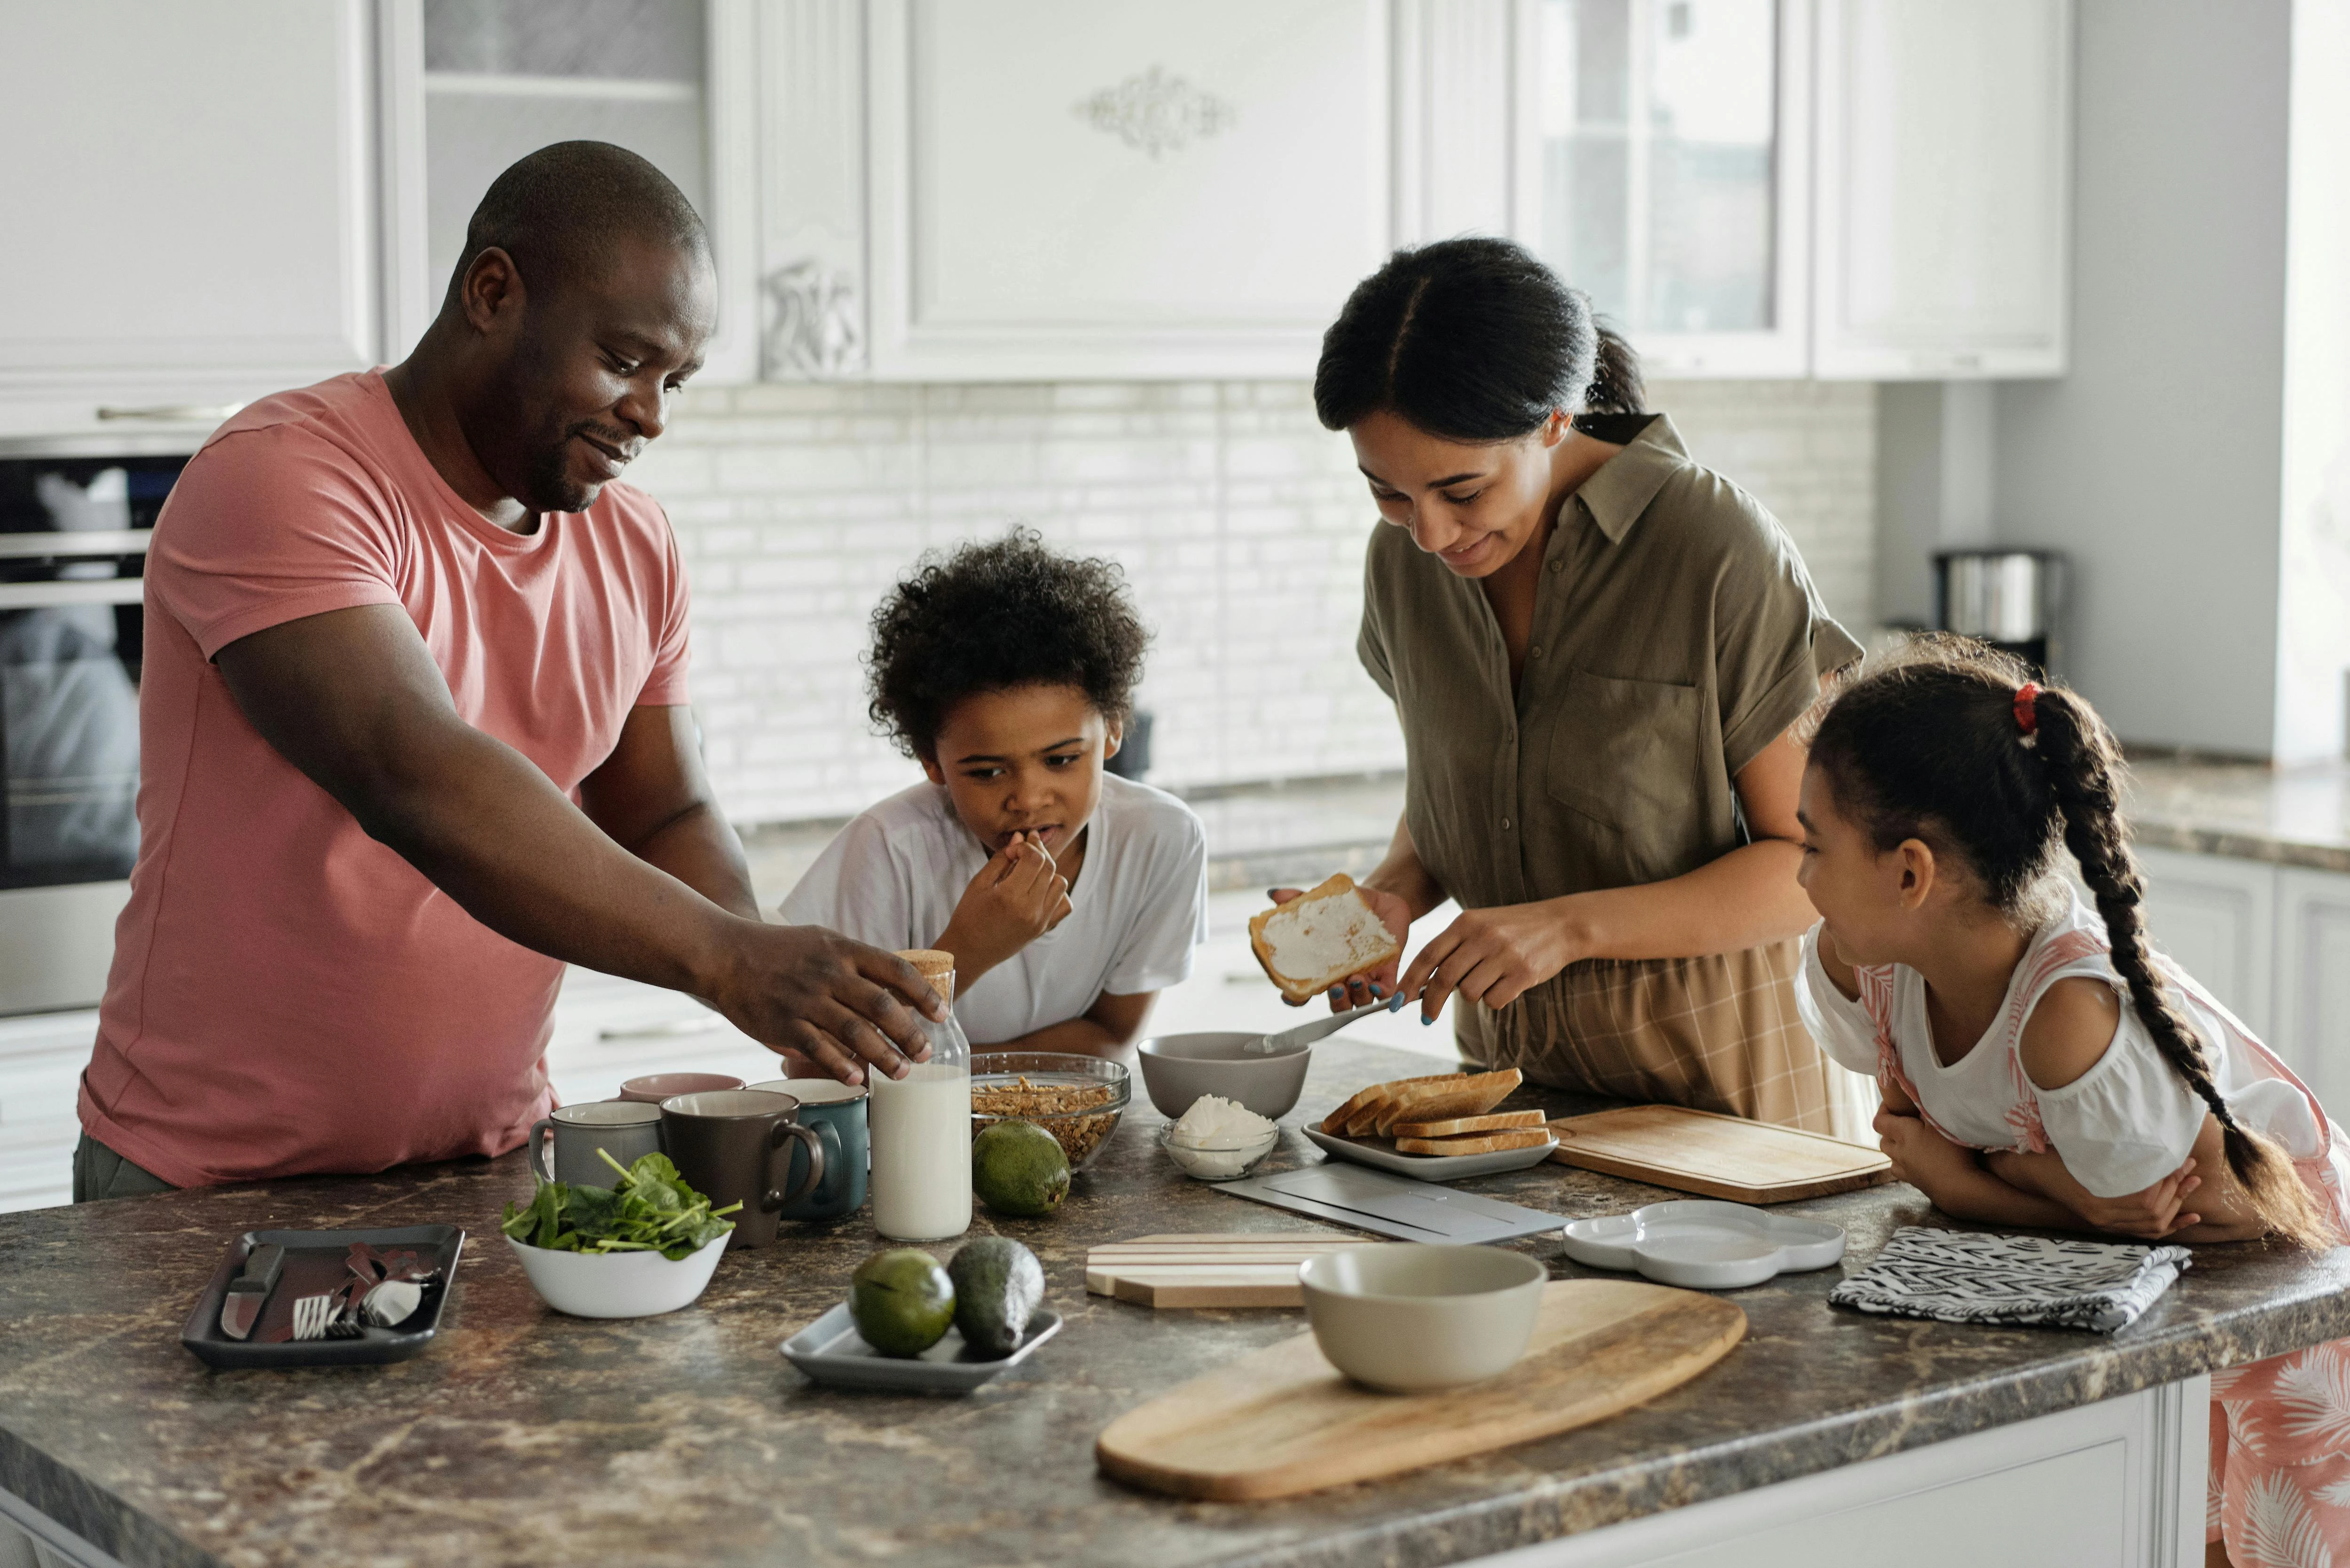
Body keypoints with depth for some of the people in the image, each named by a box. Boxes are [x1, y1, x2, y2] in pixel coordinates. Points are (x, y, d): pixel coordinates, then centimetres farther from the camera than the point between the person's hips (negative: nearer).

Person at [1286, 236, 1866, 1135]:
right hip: (1511, 1059, 1)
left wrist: (1572, 926, -21)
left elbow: (1817, 862, -11)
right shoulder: (1405, 560, 2)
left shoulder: (1719, 550, -15)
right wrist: (1395, 895, -5)